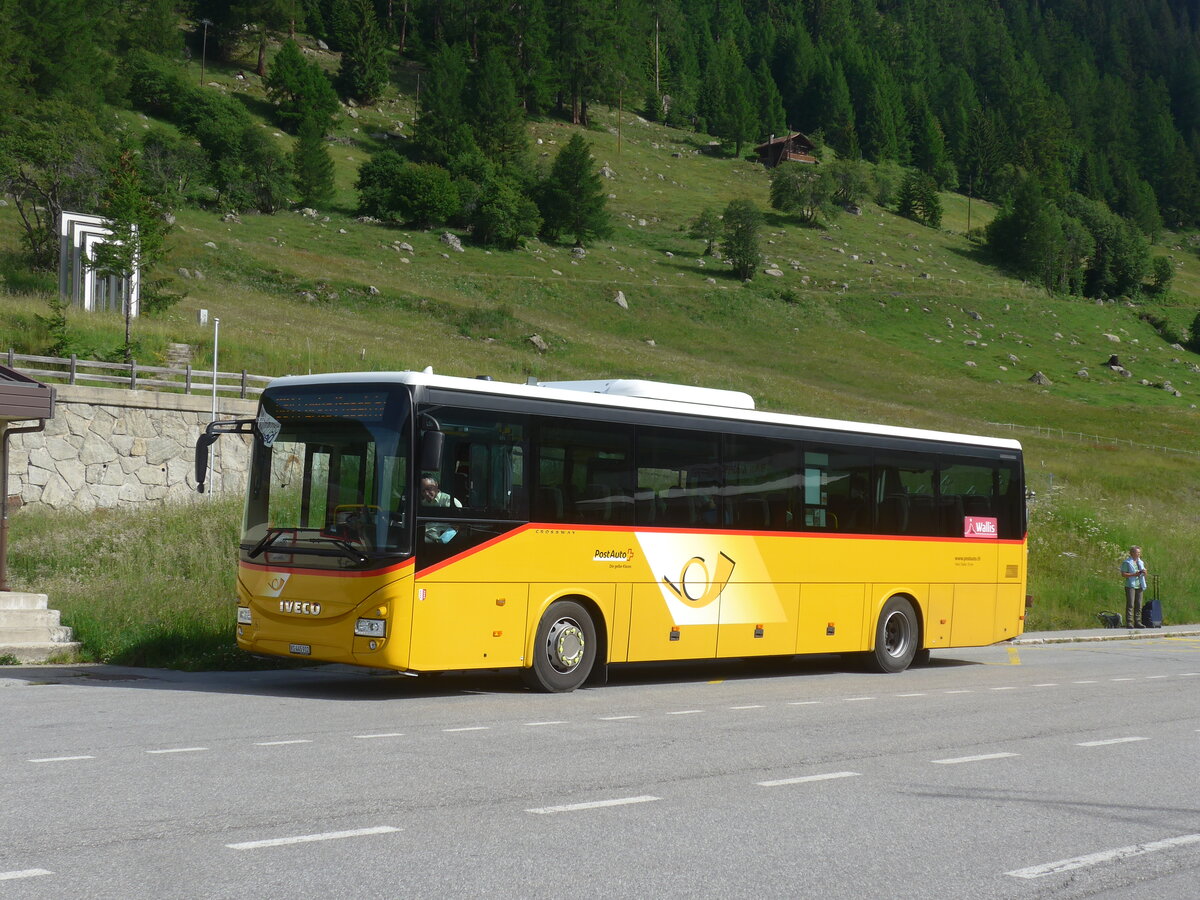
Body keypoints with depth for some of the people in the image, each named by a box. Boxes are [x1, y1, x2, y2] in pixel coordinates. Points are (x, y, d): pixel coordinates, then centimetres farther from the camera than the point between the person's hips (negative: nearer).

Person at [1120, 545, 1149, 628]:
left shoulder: (1141, 562, 19)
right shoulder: (1126, 562, -2)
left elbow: (1144, 574, 24)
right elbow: (1123, 574, -8)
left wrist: (1144, 572, 1)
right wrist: (1133, 574, -18)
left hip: (1139, 586, 6)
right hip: (1130, 585, -6)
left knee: (1138, 605, 4)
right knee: (1130, 604, -10)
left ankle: (1137, 622, 8)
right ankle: (1129, 623, -12)